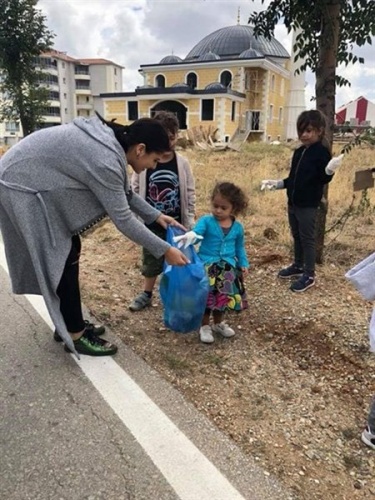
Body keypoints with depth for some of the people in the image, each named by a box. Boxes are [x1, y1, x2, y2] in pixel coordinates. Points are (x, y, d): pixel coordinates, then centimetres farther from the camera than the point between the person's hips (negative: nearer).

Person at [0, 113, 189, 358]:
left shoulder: (111, 140, 1)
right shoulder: (104, 160, -29)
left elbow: (123, 191, 13)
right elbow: (122, 218, -23)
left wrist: (155, 215, 13)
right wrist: (164, 250, -16)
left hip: (31, 180, 10)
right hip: (22, 187, -10)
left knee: (68, 252, 12)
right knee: (62, 259, -5)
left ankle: (69, 323, 24)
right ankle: (75, 336, 8)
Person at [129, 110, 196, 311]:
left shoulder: (182, 163, -5)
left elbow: (190, 194, 0)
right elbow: (135, 191, -3)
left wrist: (190, 222, 0)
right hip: (151, 225, 0)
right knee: (151, 261, 14)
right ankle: (147, 294, 32)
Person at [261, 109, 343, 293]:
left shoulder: (322, 152, -12)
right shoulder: (298, 152, 10)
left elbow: (323, 179, -15)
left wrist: (329, 171, -34)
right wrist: (276, 184, 16)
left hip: (308, 205, -7)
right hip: (293, 203, 7)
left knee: (307, 238, 1)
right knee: (296, 236, 18)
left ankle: (309, 275, 12)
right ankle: (298, 266, 34)